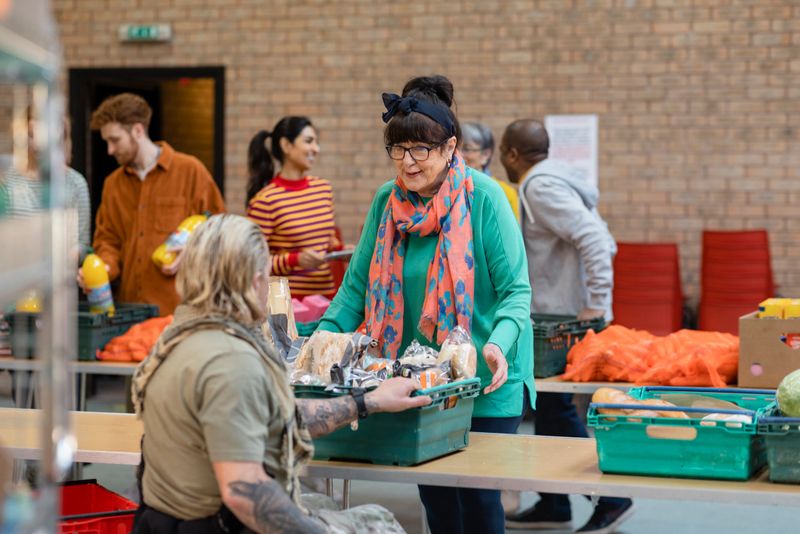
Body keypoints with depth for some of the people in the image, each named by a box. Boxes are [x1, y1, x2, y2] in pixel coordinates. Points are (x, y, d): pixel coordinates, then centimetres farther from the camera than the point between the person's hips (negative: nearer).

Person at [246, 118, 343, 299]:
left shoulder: (324, 188, 7)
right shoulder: (265, 200, -12)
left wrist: (341, 249, 0)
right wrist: (295, 259, -22)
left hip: (327, 293, 5)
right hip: (287, 297, -5)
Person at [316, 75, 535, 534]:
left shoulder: (483, 197, -12)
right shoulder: (388, 200, 2)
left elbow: (516, 290, -13)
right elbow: (358, 287, 5)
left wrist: (499, 344, -31)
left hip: (483, 383, -4)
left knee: (478, 494, -2)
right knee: (433, 493, 11)